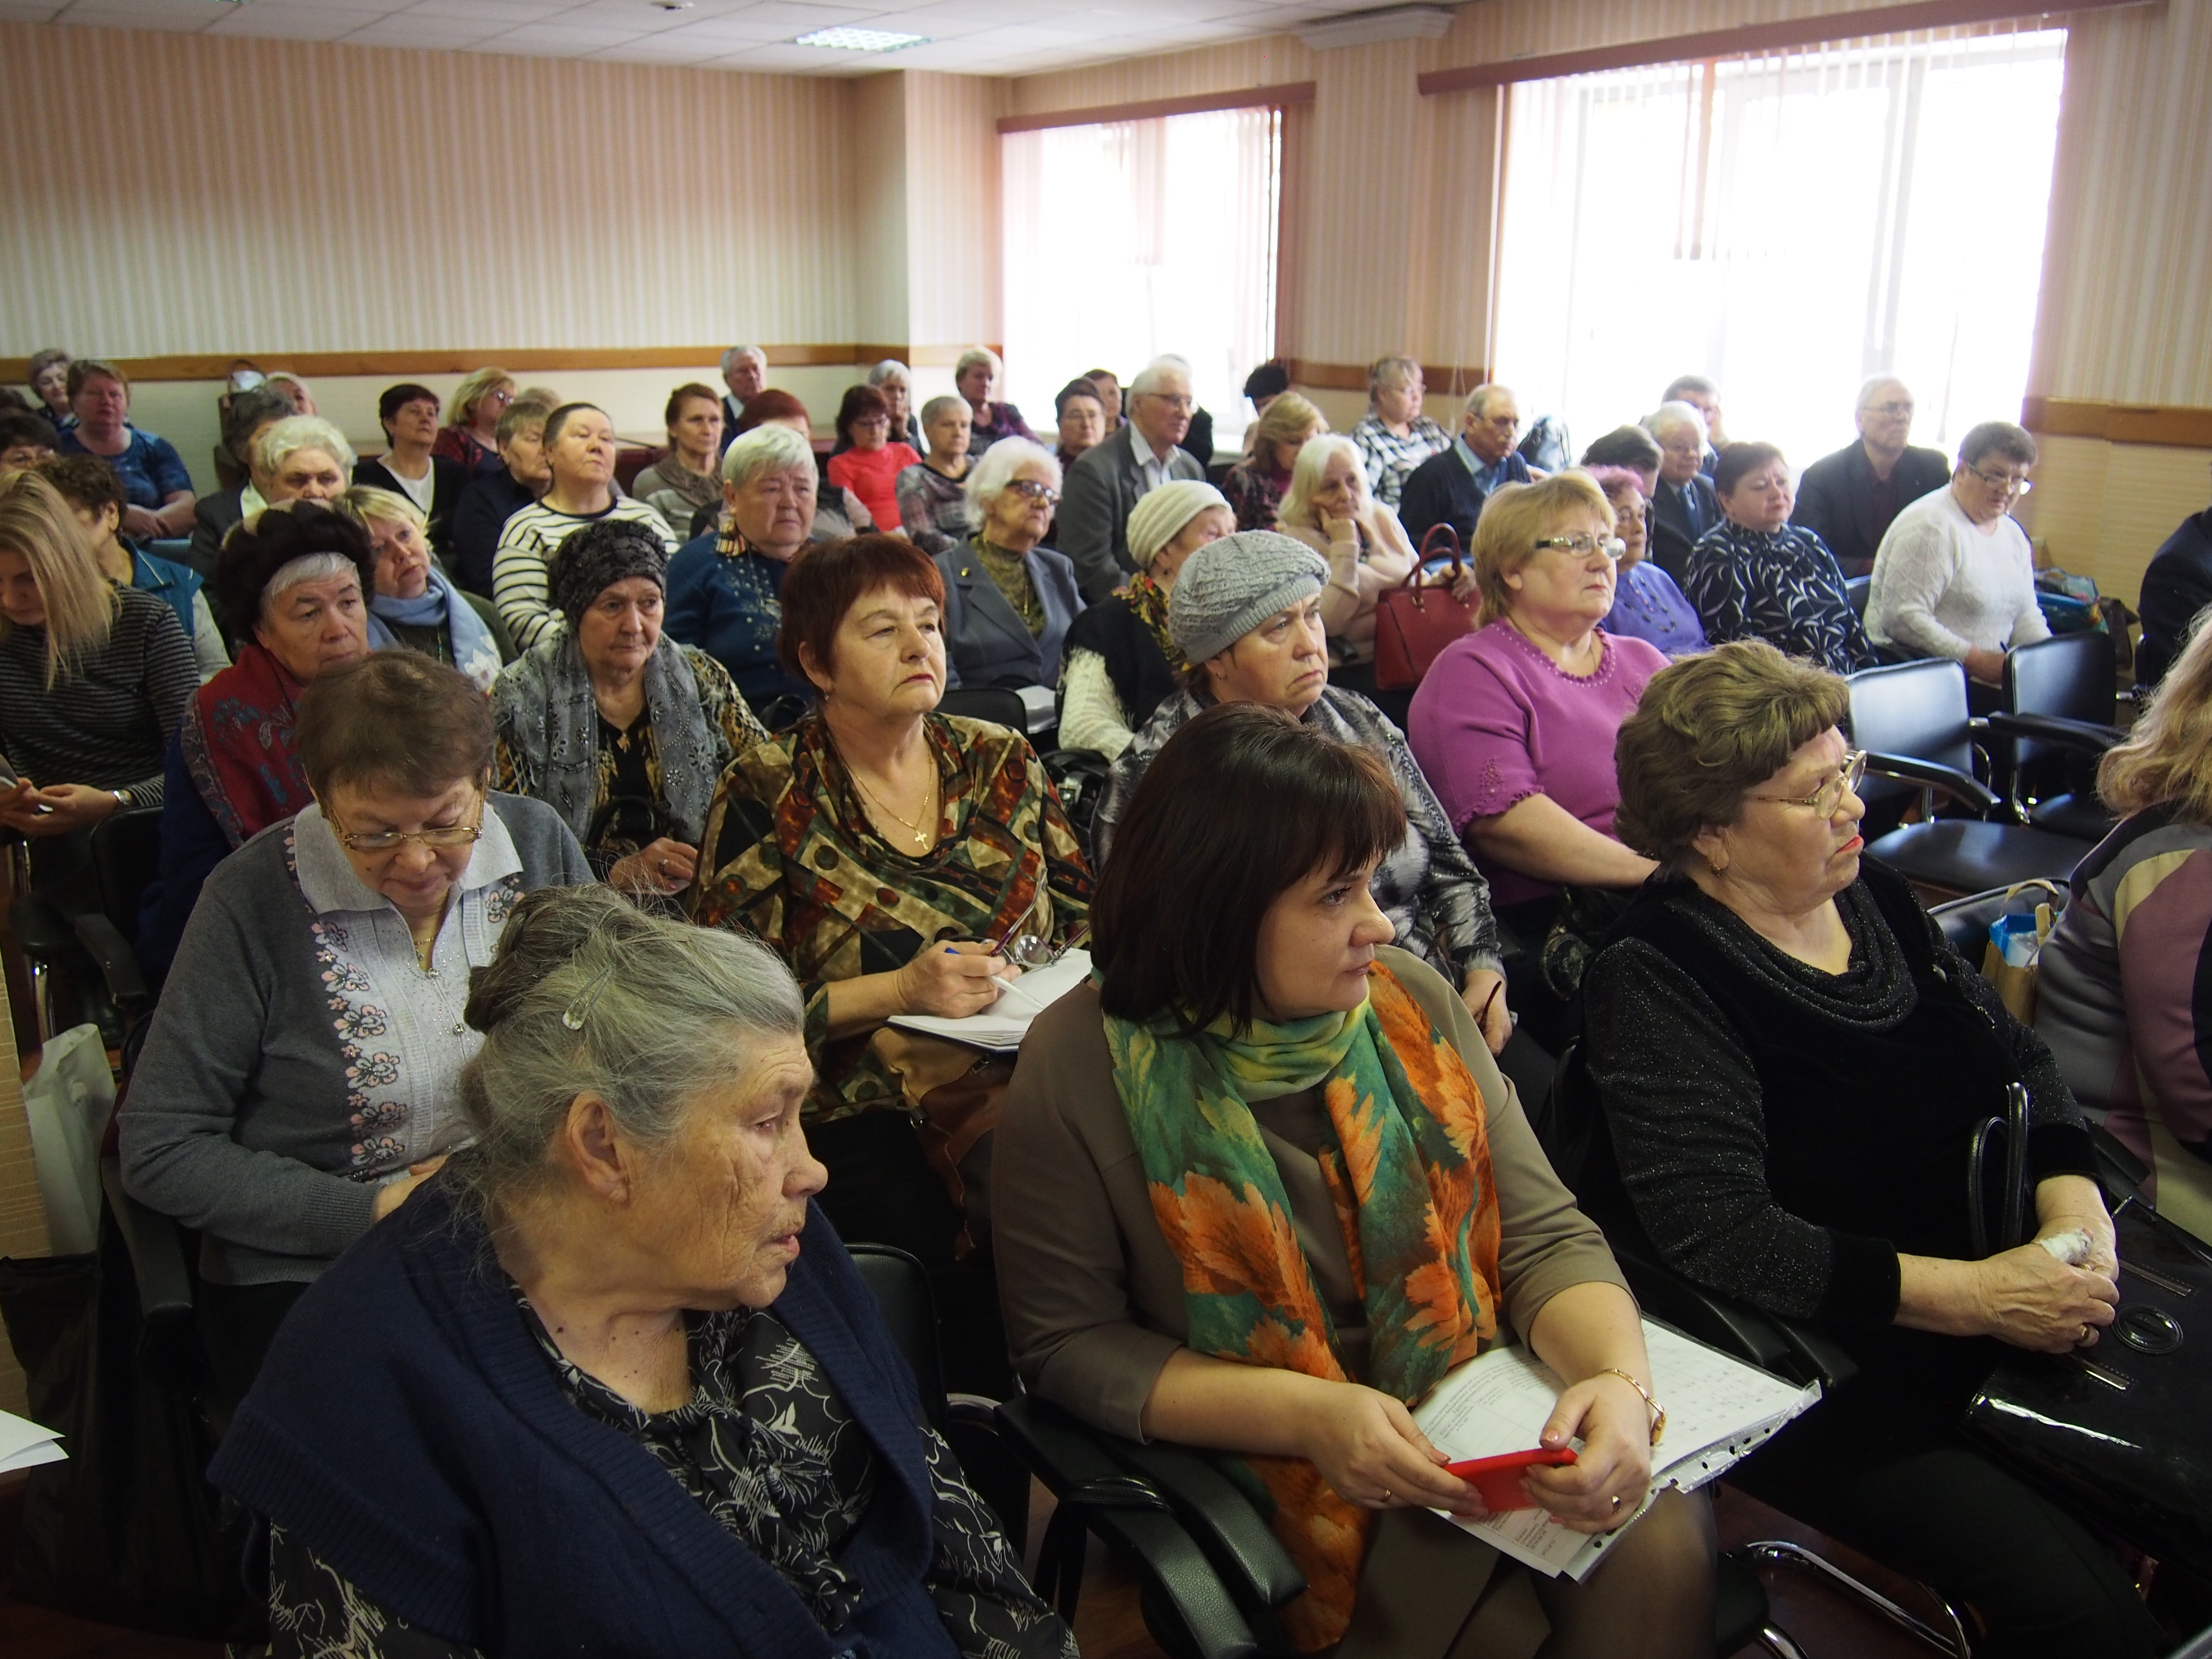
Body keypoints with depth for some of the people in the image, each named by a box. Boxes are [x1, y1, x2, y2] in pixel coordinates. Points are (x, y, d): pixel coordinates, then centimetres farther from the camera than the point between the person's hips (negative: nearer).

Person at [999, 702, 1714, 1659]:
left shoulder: (1411, 1000, -1)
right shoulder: (1081, 1068, -14)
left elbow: (1542, 1236, -1)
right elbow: (1066, 1345, -9)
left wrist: (1620, 1380, -22)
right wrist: (1308, 1415, -20)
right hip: (1278, 1483, -3)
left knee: (1660, 1538, -23)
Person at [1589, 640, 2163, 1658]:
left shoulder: (1870, 894, 8)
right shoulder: (1658, 983, -14)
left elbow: (2015, 1056, 15)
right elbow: (1720, 1235, -20)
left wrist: (2073, 1204, -4)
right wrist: (1973, 1295, -20)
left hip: (2004, 1305, 7)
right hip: (1836, 1374, -7)